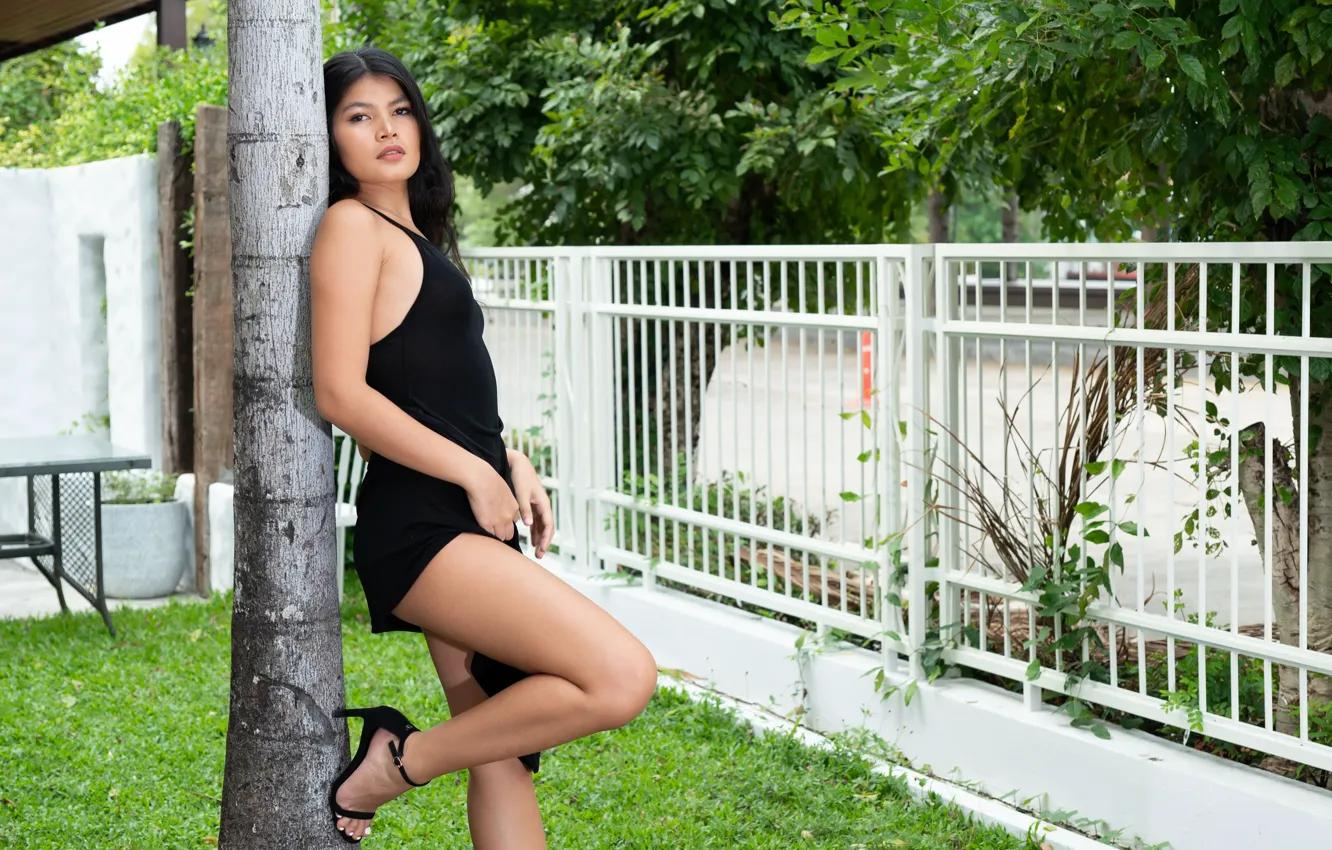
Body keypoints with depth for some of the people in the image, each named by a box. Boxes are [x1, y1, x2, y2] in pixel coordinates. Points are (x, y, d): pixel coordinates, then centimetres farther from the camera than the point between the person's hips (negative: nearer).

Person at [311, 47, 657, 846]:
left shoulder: (416, 234, 20)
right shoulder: (353, 226, -6)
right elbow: (341, 392, -14)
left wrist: (511, 462, 10)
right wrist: (475, 472, -11)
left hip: (470, 522, 9)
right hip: (418, 528, -9)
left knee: (505, 756, 8)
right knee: (621, 677, -18)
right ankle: (394, 762, -5)